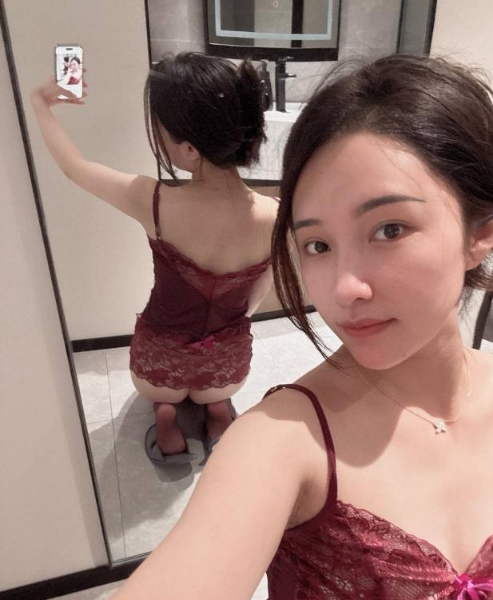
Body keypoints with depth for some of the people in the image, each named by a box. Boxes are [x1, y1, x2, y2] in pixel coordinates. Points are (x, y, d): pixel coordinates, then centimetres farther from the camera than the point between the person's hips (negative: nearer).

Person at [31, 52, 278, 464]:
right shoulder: (274, 217, -25)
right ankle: (217, 408, 12)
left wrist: (40, 105, 11)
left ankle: (166, 410, 9)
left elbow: (73, 165, -7)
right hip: (228, 360, 2)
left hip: (161, 359, -1)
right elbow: (257, 296, -4)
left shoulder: (154, 205, -29)